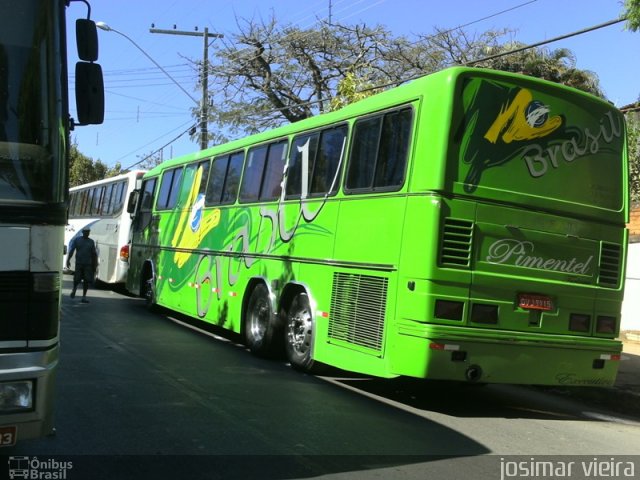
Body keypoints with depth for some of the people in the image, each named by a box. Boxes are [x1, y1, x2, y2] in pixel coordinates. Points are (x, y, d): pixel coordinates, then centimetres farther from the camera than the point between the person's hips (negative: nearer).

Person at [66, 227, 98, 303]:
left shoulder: (91, 242, 8)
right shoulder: (77, 240, 4)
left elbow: (94, 254, 11)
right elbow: (71, 251, 1)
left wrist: (95, 264, 9)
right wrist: (68, 260, -9)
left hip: (88, 264, 1)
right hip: (79, 263, -1)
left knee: (86, 280, -3)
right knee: (77, 279, 1)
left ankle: (84, 297, 4)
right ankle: (74, 290, 33)